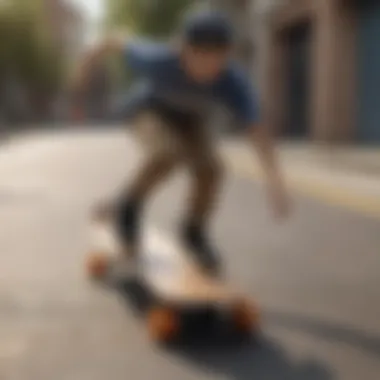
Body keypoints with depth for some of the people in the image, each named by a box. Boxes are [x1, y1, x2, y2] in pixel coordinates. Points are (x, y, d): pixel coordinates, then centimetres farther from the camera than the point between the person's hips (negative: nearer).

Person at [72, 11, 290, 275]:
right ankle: (130, 204, -5)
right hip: (150, 107, -3)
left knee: (210, 170, -18)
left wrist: (275, 177, -56)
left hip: (189, 116, 3)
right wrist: (89, 62, -4)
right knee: (168, 153, -31)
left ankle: (195, 231, 9)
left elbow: (257, 130, -42)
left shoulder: (235, 82, -34)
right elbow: (117, 42, -22)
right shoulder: (158, 60, -38)